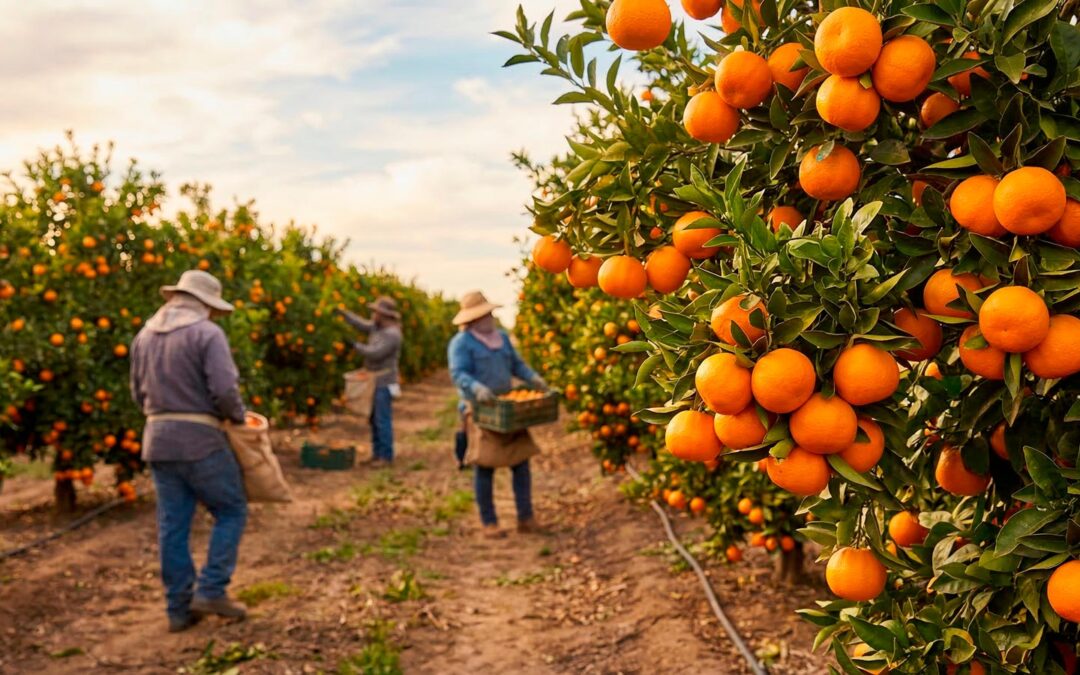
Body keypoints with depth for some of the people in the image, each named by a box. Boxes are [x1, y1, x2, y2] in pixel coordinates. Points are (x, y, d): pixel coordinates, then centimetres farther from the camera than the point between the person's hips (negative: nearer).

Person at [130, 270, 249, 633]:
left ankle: (179, 608, 14)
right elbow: (225, 390, -19)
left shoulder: (145, 335, 11)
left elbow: (139, 393, 16)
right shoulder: (207, 333, -11)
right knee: (231, 511, 9)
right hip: (200, 439, -6)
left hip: (157, 439, 6)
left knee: (173, 526, 10)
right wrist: (239, 417, -1)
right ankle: (210, 590, 1)